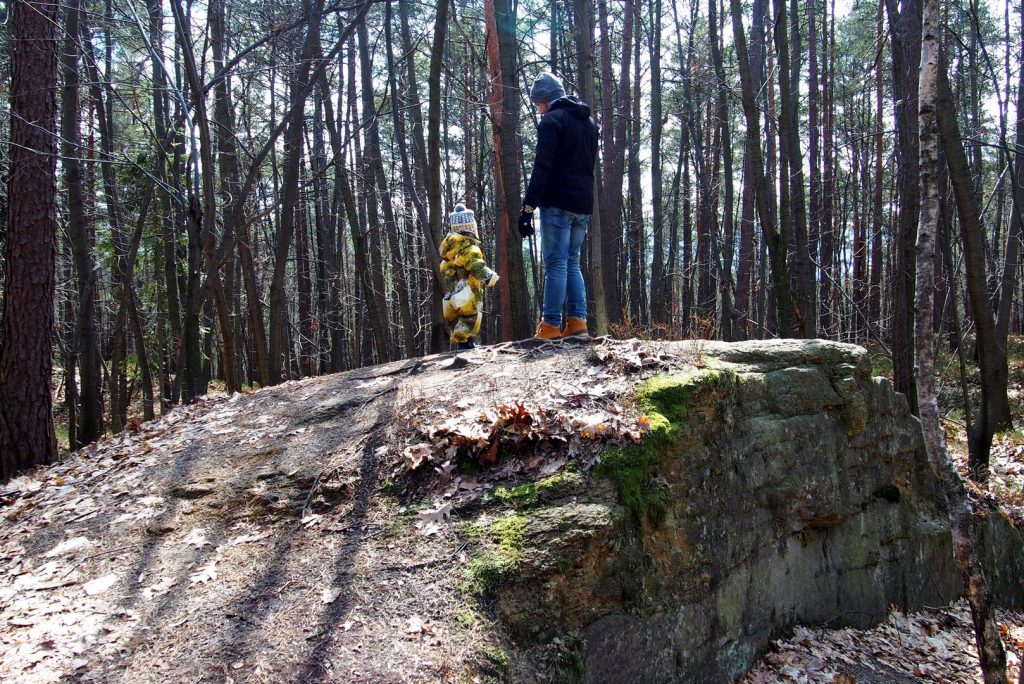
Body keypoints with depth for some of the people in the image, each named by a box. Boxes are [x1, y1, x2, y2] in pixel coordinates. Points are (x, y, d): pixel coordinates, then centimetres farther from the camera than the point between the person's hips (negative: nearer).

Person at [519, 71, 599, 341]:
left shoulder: (552, 120, -6)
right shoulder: (589, 122, 21)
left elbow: (542, 167, -15)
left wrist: (528, 206, -16)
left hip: (558, 204, -8)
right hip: (583, 206, 8)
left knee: (556, 264, -8)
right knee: (572, 263, 11)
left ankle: (551, 327, -8)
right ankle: (577, 321, 4)